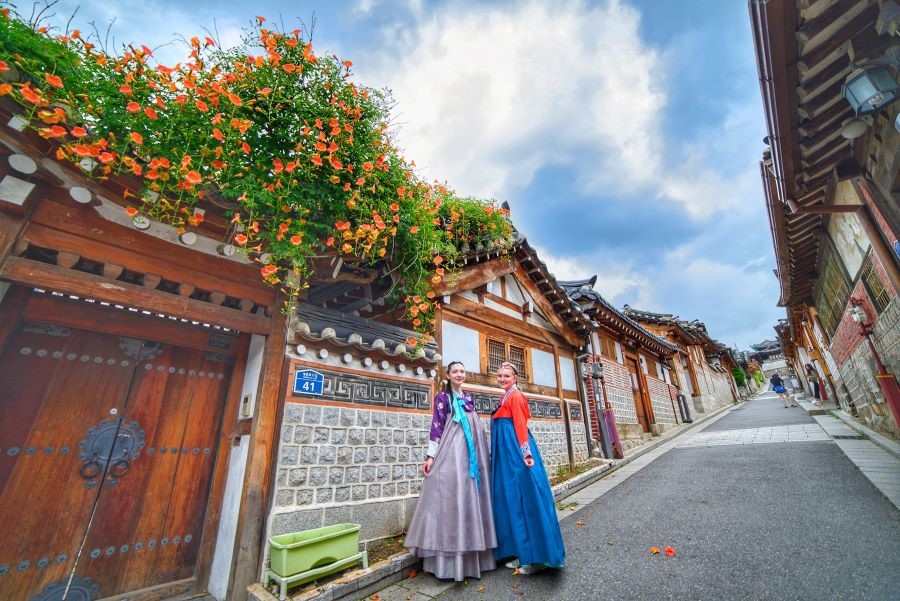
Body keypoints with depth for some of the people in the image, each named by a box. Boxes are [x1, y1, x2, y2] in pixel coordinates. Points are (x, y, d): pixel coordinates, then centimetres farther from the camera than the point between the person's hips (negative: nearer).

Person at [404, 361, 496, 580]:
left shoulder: (468, 397, 15)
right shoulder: (442, 397, 0)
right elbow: (437, 426, -6)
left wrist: (484, 453, 18)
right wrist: (431, 456, -12)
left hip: (473, 452, 6)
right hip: (451, 451, -6)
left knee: (472, 496, 9)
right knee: (451, 496, -6)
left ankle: (473, 555, 22)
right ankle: (452, 560, 6)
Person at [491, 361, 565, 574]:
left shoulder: (515, 396, -8)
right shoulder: (506, 397, 17)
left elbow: (520, 424, -17)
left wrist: (526, 452, -22)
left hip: (517, 454, -9)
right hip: (507, 455, 9)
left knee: (526, 499, -3)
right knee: (512, 501, 13)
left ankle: (536, 556, 7)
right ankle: (522, 553, 23)